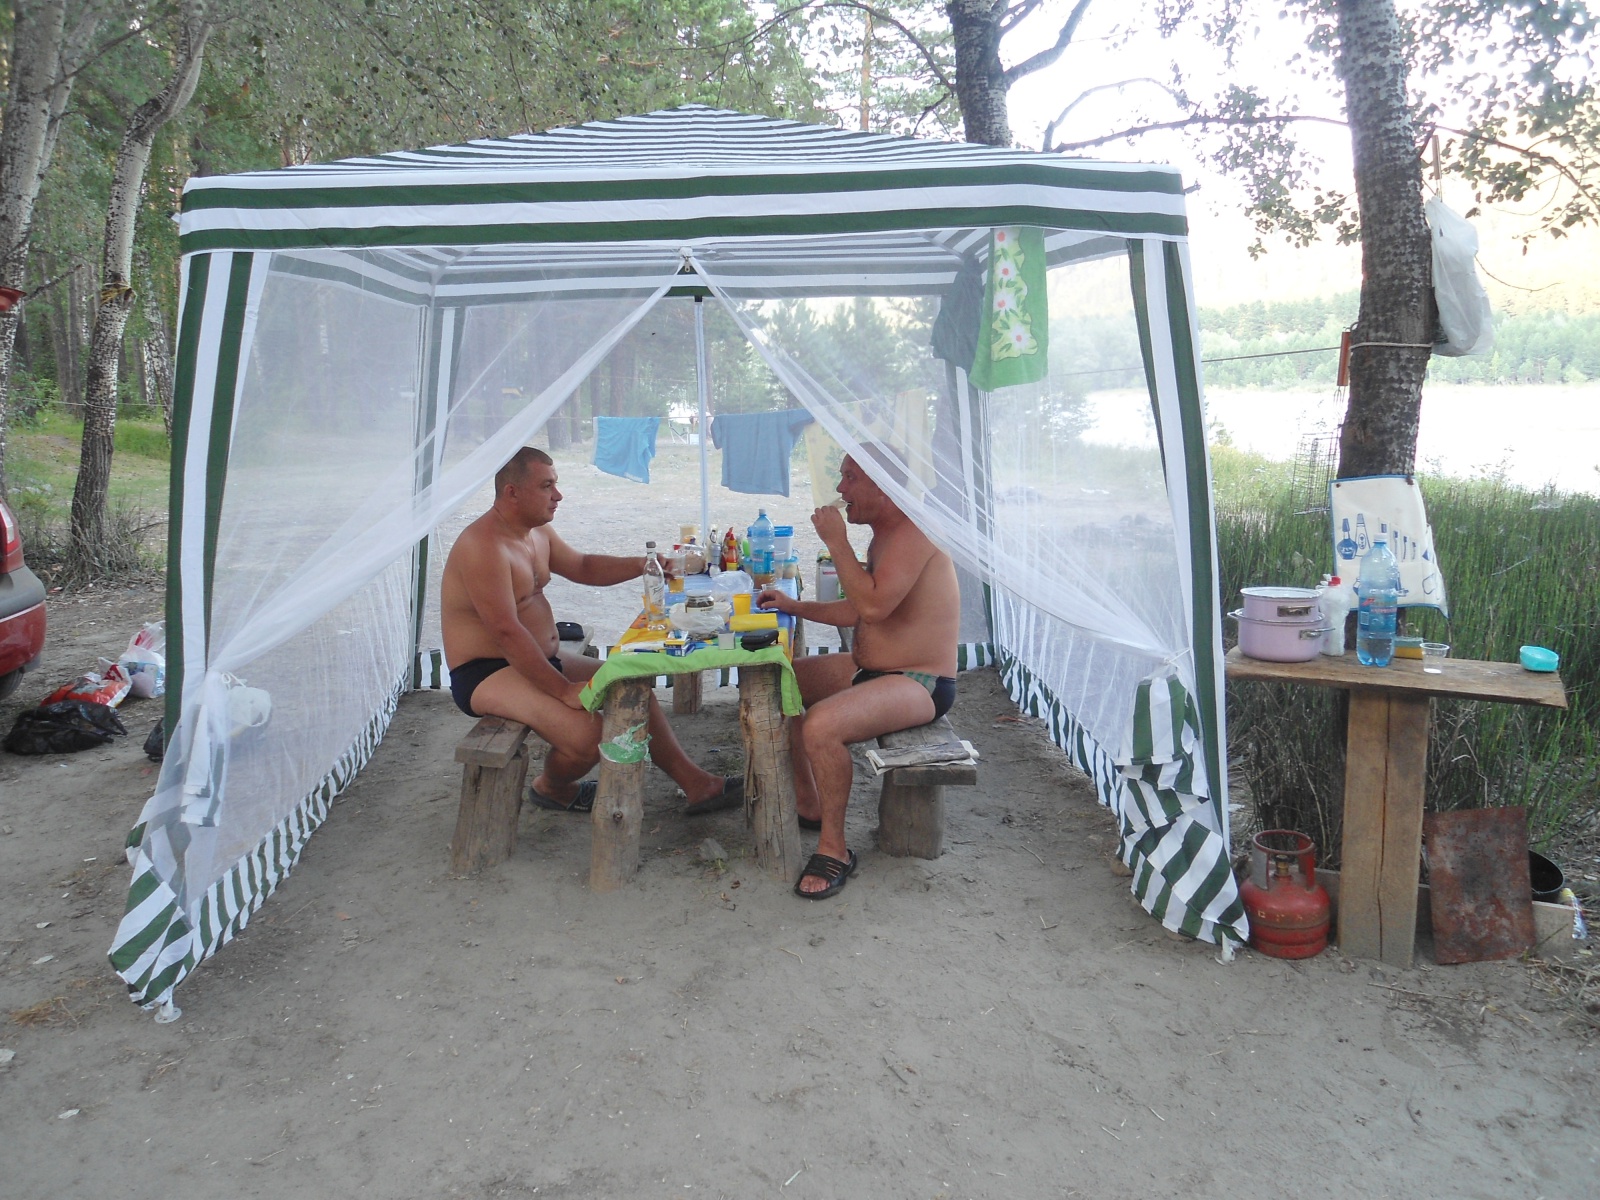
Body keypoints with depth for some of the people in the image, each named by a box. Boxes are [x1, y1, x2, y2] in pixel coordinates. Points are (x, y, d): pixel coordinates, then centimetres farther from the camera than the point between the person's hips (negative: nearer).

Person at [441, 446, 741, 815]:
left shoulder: (537, 532, 8)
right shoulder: (484, 546, -24)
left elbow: (583, 567, 22)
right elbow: (507, 632, -28)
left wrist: (641, 565, 5)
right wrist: (564, 690, -26)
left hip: (542, 658, 11)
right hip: (486, 675, -11)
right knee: (590, 734, -27)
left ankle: (698, 785, 15)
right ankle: (551, 788, 8)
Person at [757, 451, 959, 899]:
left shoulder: (912, 531, -19)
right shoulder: (884, 535, 13)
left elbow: (874, 606, -30)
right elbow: (857, 611, 21)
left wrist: (836, 541, -22)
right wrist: (794, 605, 12)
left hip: (920, 685, -11)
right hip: (870, 668, 11)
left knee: (822, 724, -33)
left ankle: (834, 848, -14)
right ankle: (808, 804, 21)